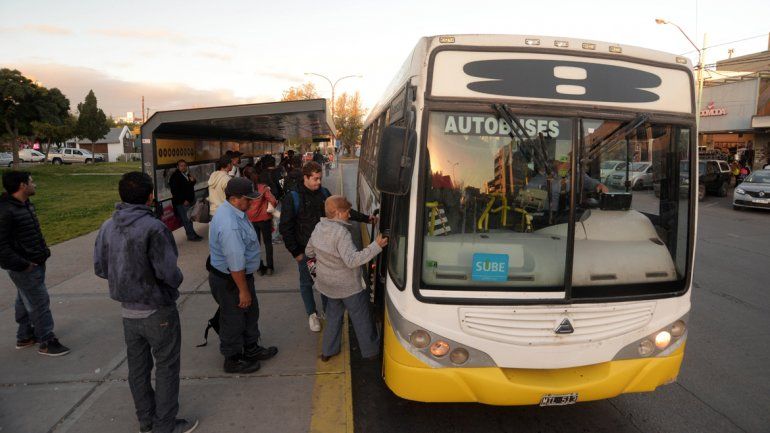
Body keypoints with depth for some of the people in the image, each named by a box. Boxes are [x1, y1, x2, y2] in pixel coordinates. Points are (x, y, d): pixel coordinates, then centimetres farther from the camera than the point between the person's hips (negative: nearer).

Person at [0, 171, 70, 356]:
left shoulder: (26, 205, 9)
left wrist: (43, 252, 11)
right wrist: (22, 264, -22)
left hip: (35, 263, 10)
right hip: (24, 267, -10)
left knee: (25, 302, 21)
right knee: (40, 303, -2)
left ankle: (24, 337, 35)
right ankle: (47, 342, 8)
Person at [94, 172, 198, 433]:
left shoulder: (108, 227, -3)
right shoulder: (153, 228, -24)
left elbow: (100, 268, 4)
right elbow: (169, 272, -25)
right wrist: (176, 280, -4)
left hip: (127, 311, 7)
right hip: (157, 311, -6)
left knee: (137, 367, 19)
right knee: (166, 367, 10)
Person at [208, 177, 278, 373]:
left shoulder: (232, 211, 2)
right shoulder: (230, 224, -33)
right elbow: (236, 263, -30)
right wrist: (243, 290, -22)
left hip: (240, 274, 10)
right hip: (228, 280, -10)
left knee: (250, 313, 23)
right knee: (233, 320, 9)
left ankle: (251, 349, 42)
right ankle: (233, 360, 29)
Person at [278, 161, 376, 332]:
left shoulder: (324, 193, -1)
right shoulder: (292, 198, -14)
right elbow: (285, 228, -10)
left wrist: (366, 218, 2)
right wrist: (296, 252, -11)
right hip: (305, 250, -3)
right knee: (307, 282, 12)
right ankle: (312, 314, 32)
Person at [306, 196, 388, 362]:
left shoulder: (318, 227, -5)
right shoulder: (341, 233, -29)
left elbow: (308, 252, 9)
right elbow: (352, 260, -35)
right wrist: (376, 246, -36)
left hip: (328, 284, 7)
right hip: (349, 286, -7)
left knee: (333, 316, 24)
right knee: (361, 319, 12)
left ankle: (328, 351, 34)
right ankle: (371, 351, 27)